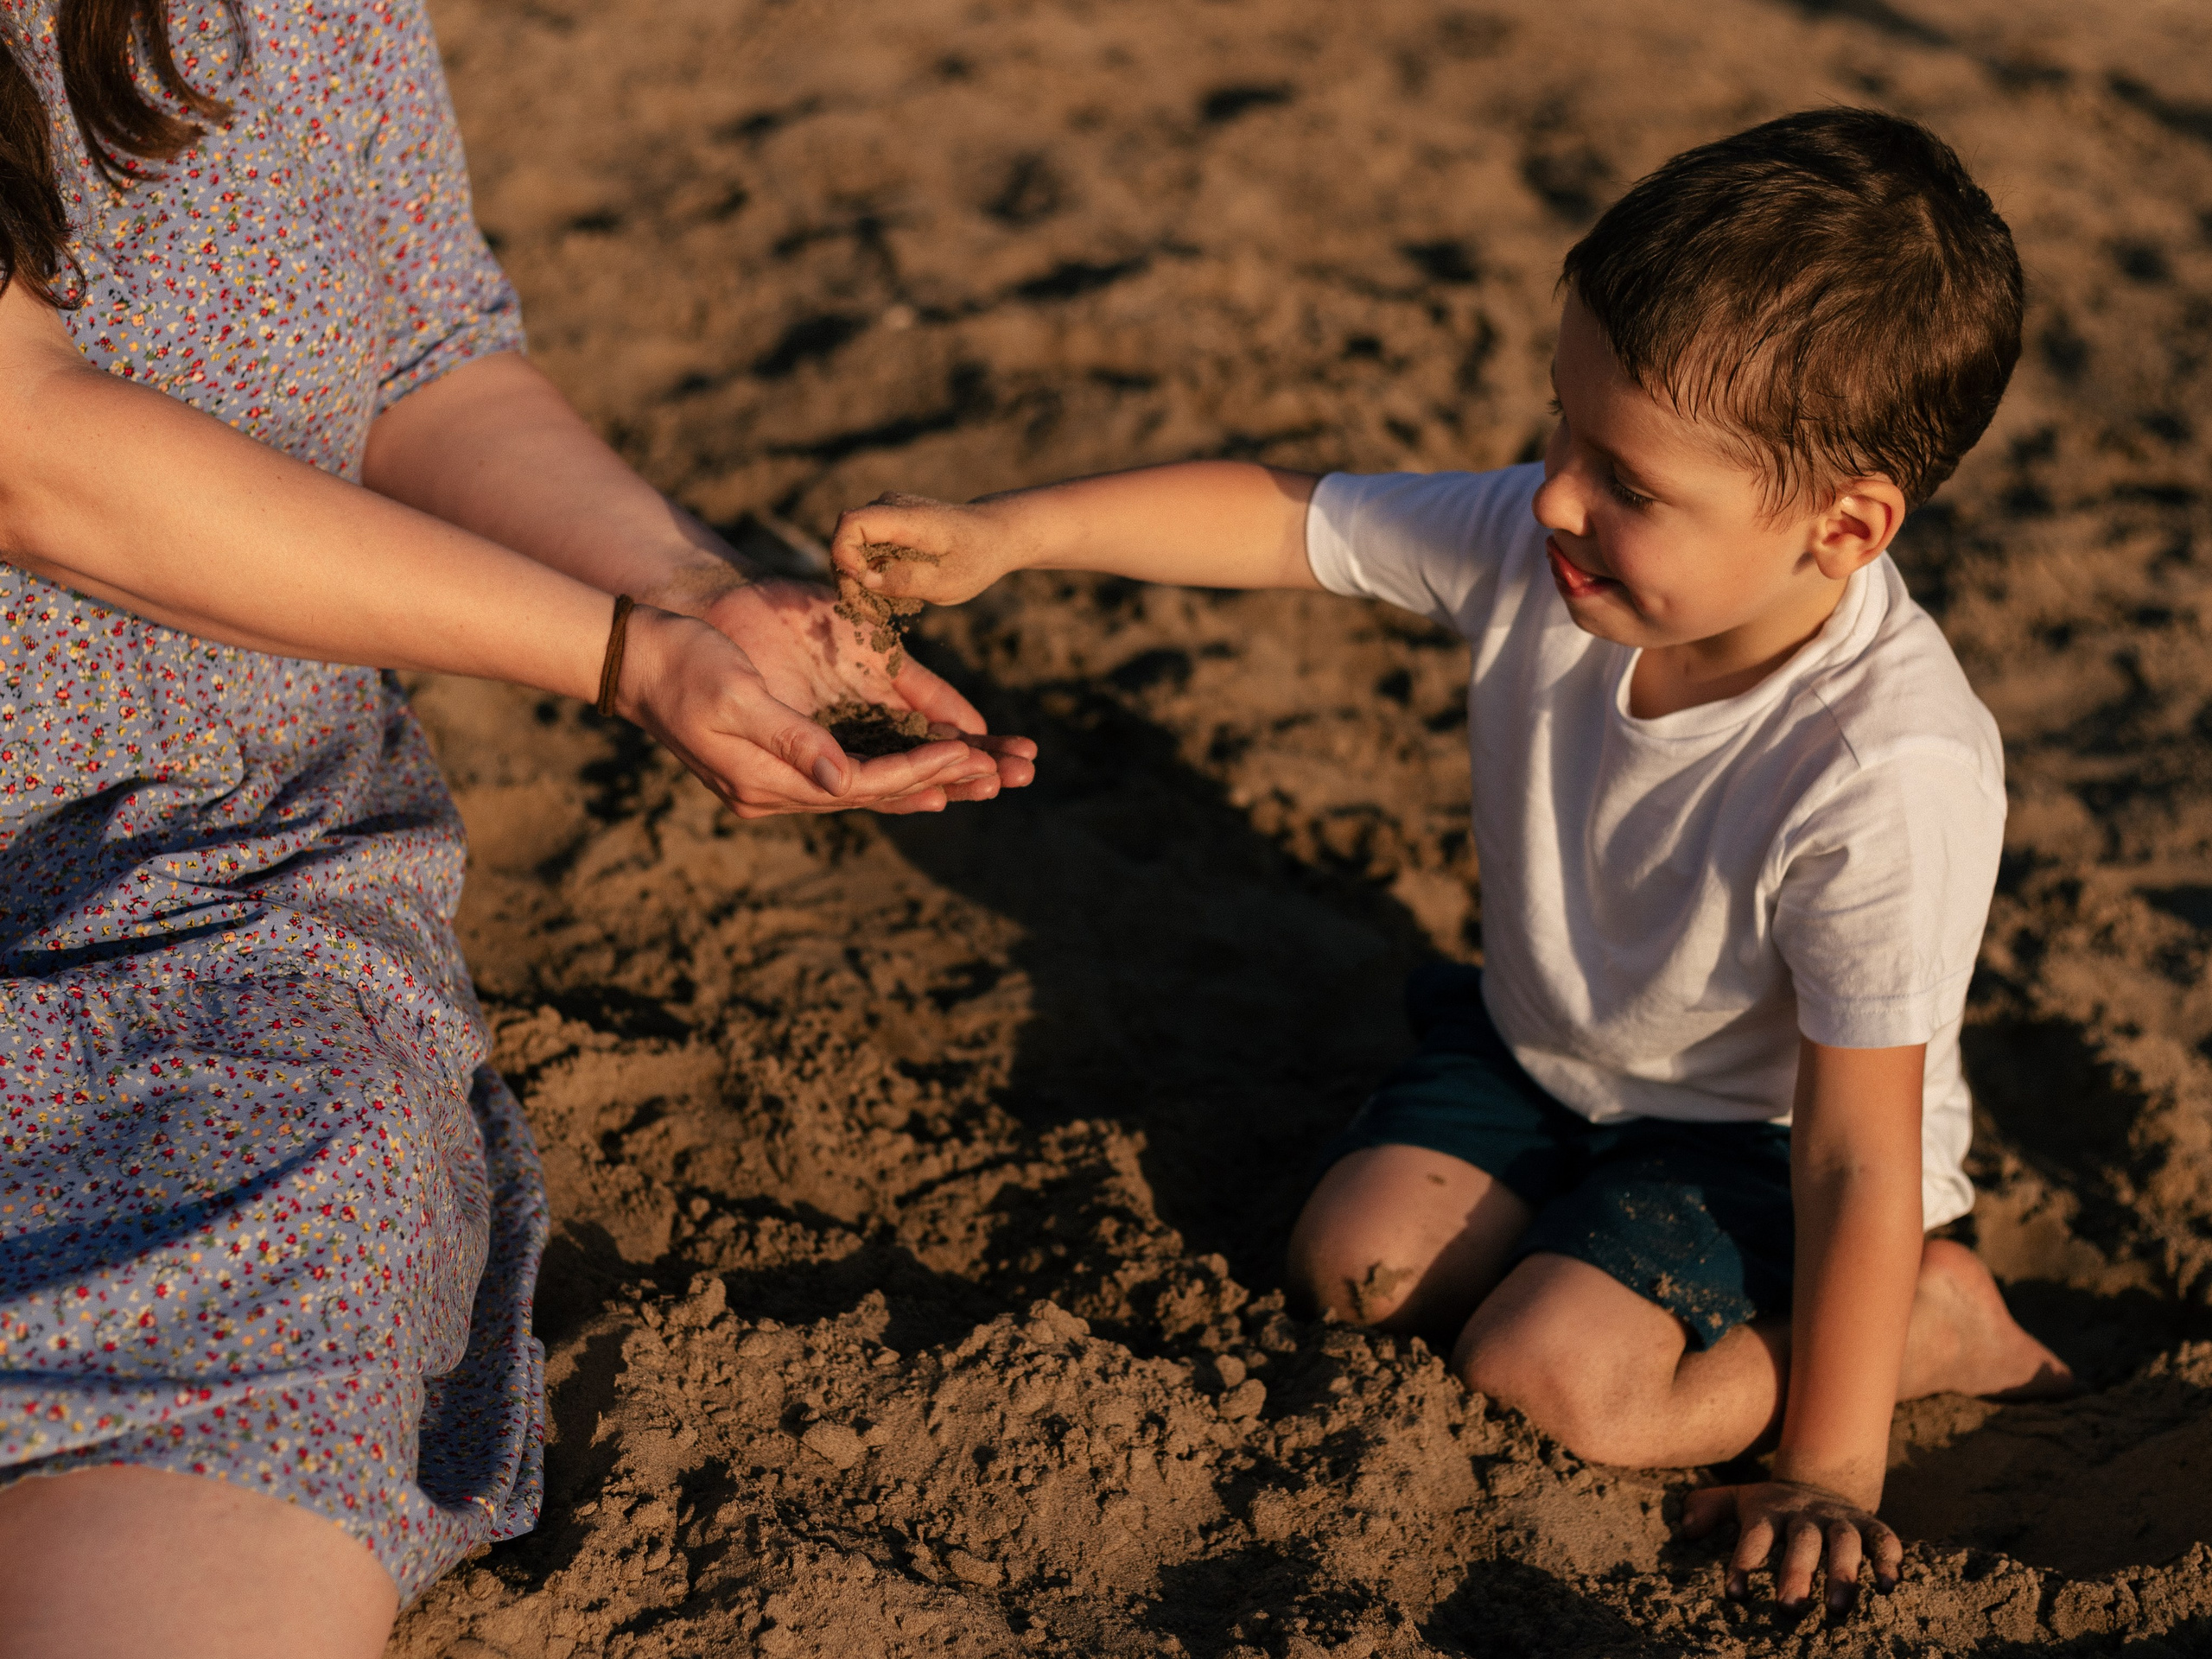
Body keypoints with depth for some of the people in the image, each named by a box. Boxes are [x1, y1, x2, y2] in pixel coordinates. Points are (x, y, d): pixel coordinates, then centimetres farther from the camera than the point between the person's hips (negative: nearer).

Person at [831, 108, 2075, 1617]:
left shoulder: (1886, 773, -38)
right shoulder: (1535, 547, -23)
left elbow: (1860, 1157, -32)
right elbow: (1278, 517, -9)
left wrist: (1830, 1465, -25)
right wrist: (1010, 532, -16)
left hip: (1756, 1132, -6)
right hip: (1536, 1050, 6)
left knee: (1548, 1373, -22)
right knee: (1360, 1254, -10)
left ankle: (1928, 1316, 0)